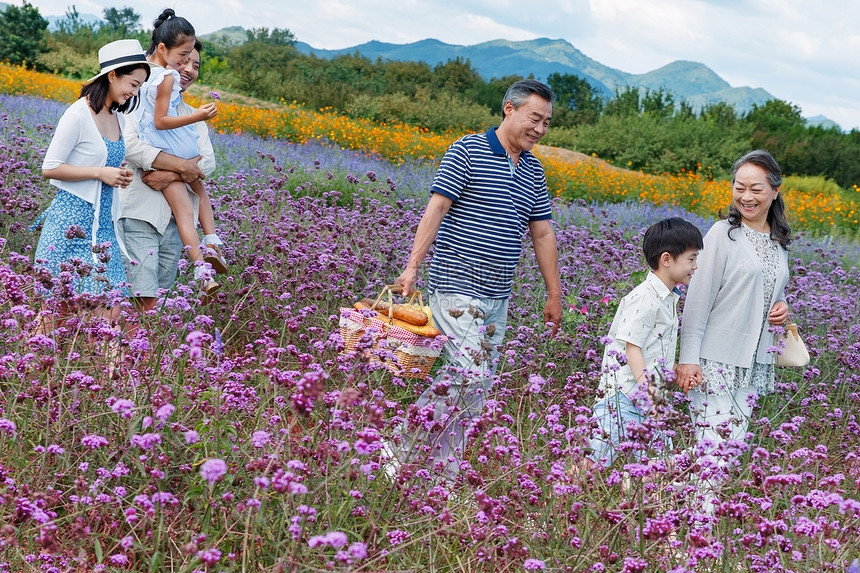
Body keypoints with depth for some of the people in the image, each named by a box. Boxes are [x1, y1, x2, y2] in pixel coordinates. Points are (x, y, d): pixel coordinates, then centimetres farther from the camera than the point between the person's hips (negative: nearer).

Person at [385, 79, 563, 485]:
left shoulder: (533, 170, 15)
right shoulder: (468, 151, -5)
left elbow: (542, 233, 19)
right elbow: (435, 210, -10)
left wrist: (554, 294, 20)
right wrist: (412, 267, -16)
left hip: (497, 297, 7)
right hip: (456, 287, -7)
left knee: (476, 384, 6)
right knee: (471, 376, -15)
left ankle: (442, 467, 13)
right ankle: (402, 450, -3)